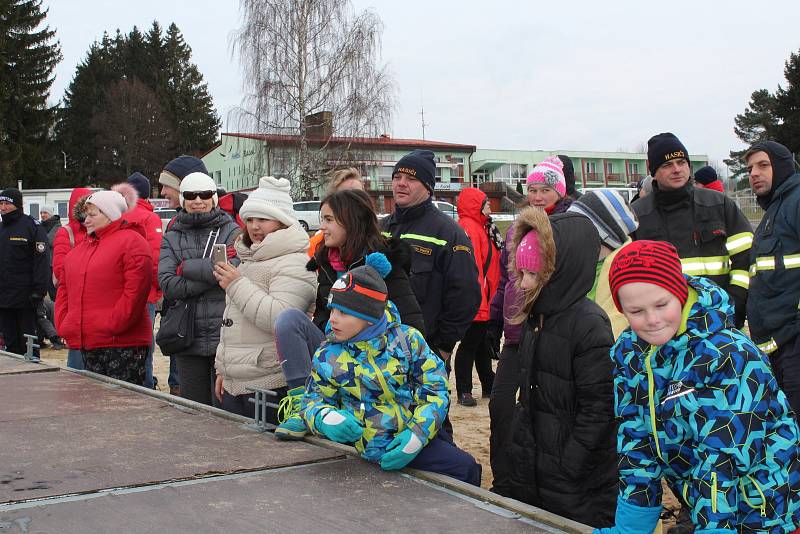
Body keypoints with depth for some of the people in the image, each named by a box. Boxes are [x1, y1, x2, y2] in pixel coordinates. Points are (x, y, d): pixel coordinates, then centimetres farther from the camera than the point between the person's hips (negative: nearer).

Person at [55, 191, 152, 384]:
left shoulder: (131, 241, -7)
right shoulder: (81, 247, 20)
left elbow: (135, 291, -16)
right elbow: (65, 288, 23)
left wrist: (112, 326, -19)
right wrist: (63, 323, 8)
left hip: (123, 343, -8)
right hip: (87, 344, 8)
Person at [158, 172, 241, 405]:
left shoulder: (231, 231, 4)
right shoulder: (172, 238, 10)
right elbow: (167, 284, -5)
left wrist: (187, 267, -6)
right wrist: (212, 274, -13)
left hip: (225, 336, -2)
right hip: (188, 340, 3)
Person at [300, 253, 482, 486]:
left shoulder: (407, 338, -3)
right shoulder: (327, 357, -3)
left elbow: (436, 389, -4)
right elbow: (313, 401, 8)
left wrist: (418, 433, -19)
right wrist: (325, 418, -18)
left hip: (423, 432, 4)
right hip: (381, 445, -3)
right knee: (466, 468, -15)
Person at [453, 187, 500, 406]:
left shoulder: (481, 227, 16)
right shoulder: (468, 227, -17)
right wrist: (478, 300, -25)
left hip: (485, 300, 10)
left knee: (482, 344, 19)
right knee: (470, 344, -2)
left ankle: (489, 386, 30)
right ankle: (464, 392, 6)